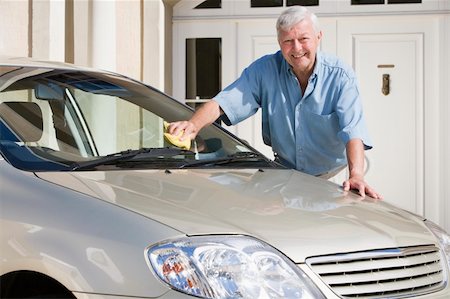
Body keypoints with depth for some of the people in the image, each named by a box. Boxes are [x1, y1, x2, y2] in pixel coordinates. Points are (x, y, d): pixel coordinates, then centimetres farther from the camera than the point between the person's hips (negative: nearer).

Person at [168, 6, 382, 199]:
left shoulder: (340, 76, -13)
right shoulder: (265, 69, -7)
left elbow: (352, 130, -25)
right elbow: (223, 102, -13)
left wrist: (356, 175, -43)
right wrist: (194, 124, -35)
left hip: (331, 174, -2)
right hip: (284, 169, 2)